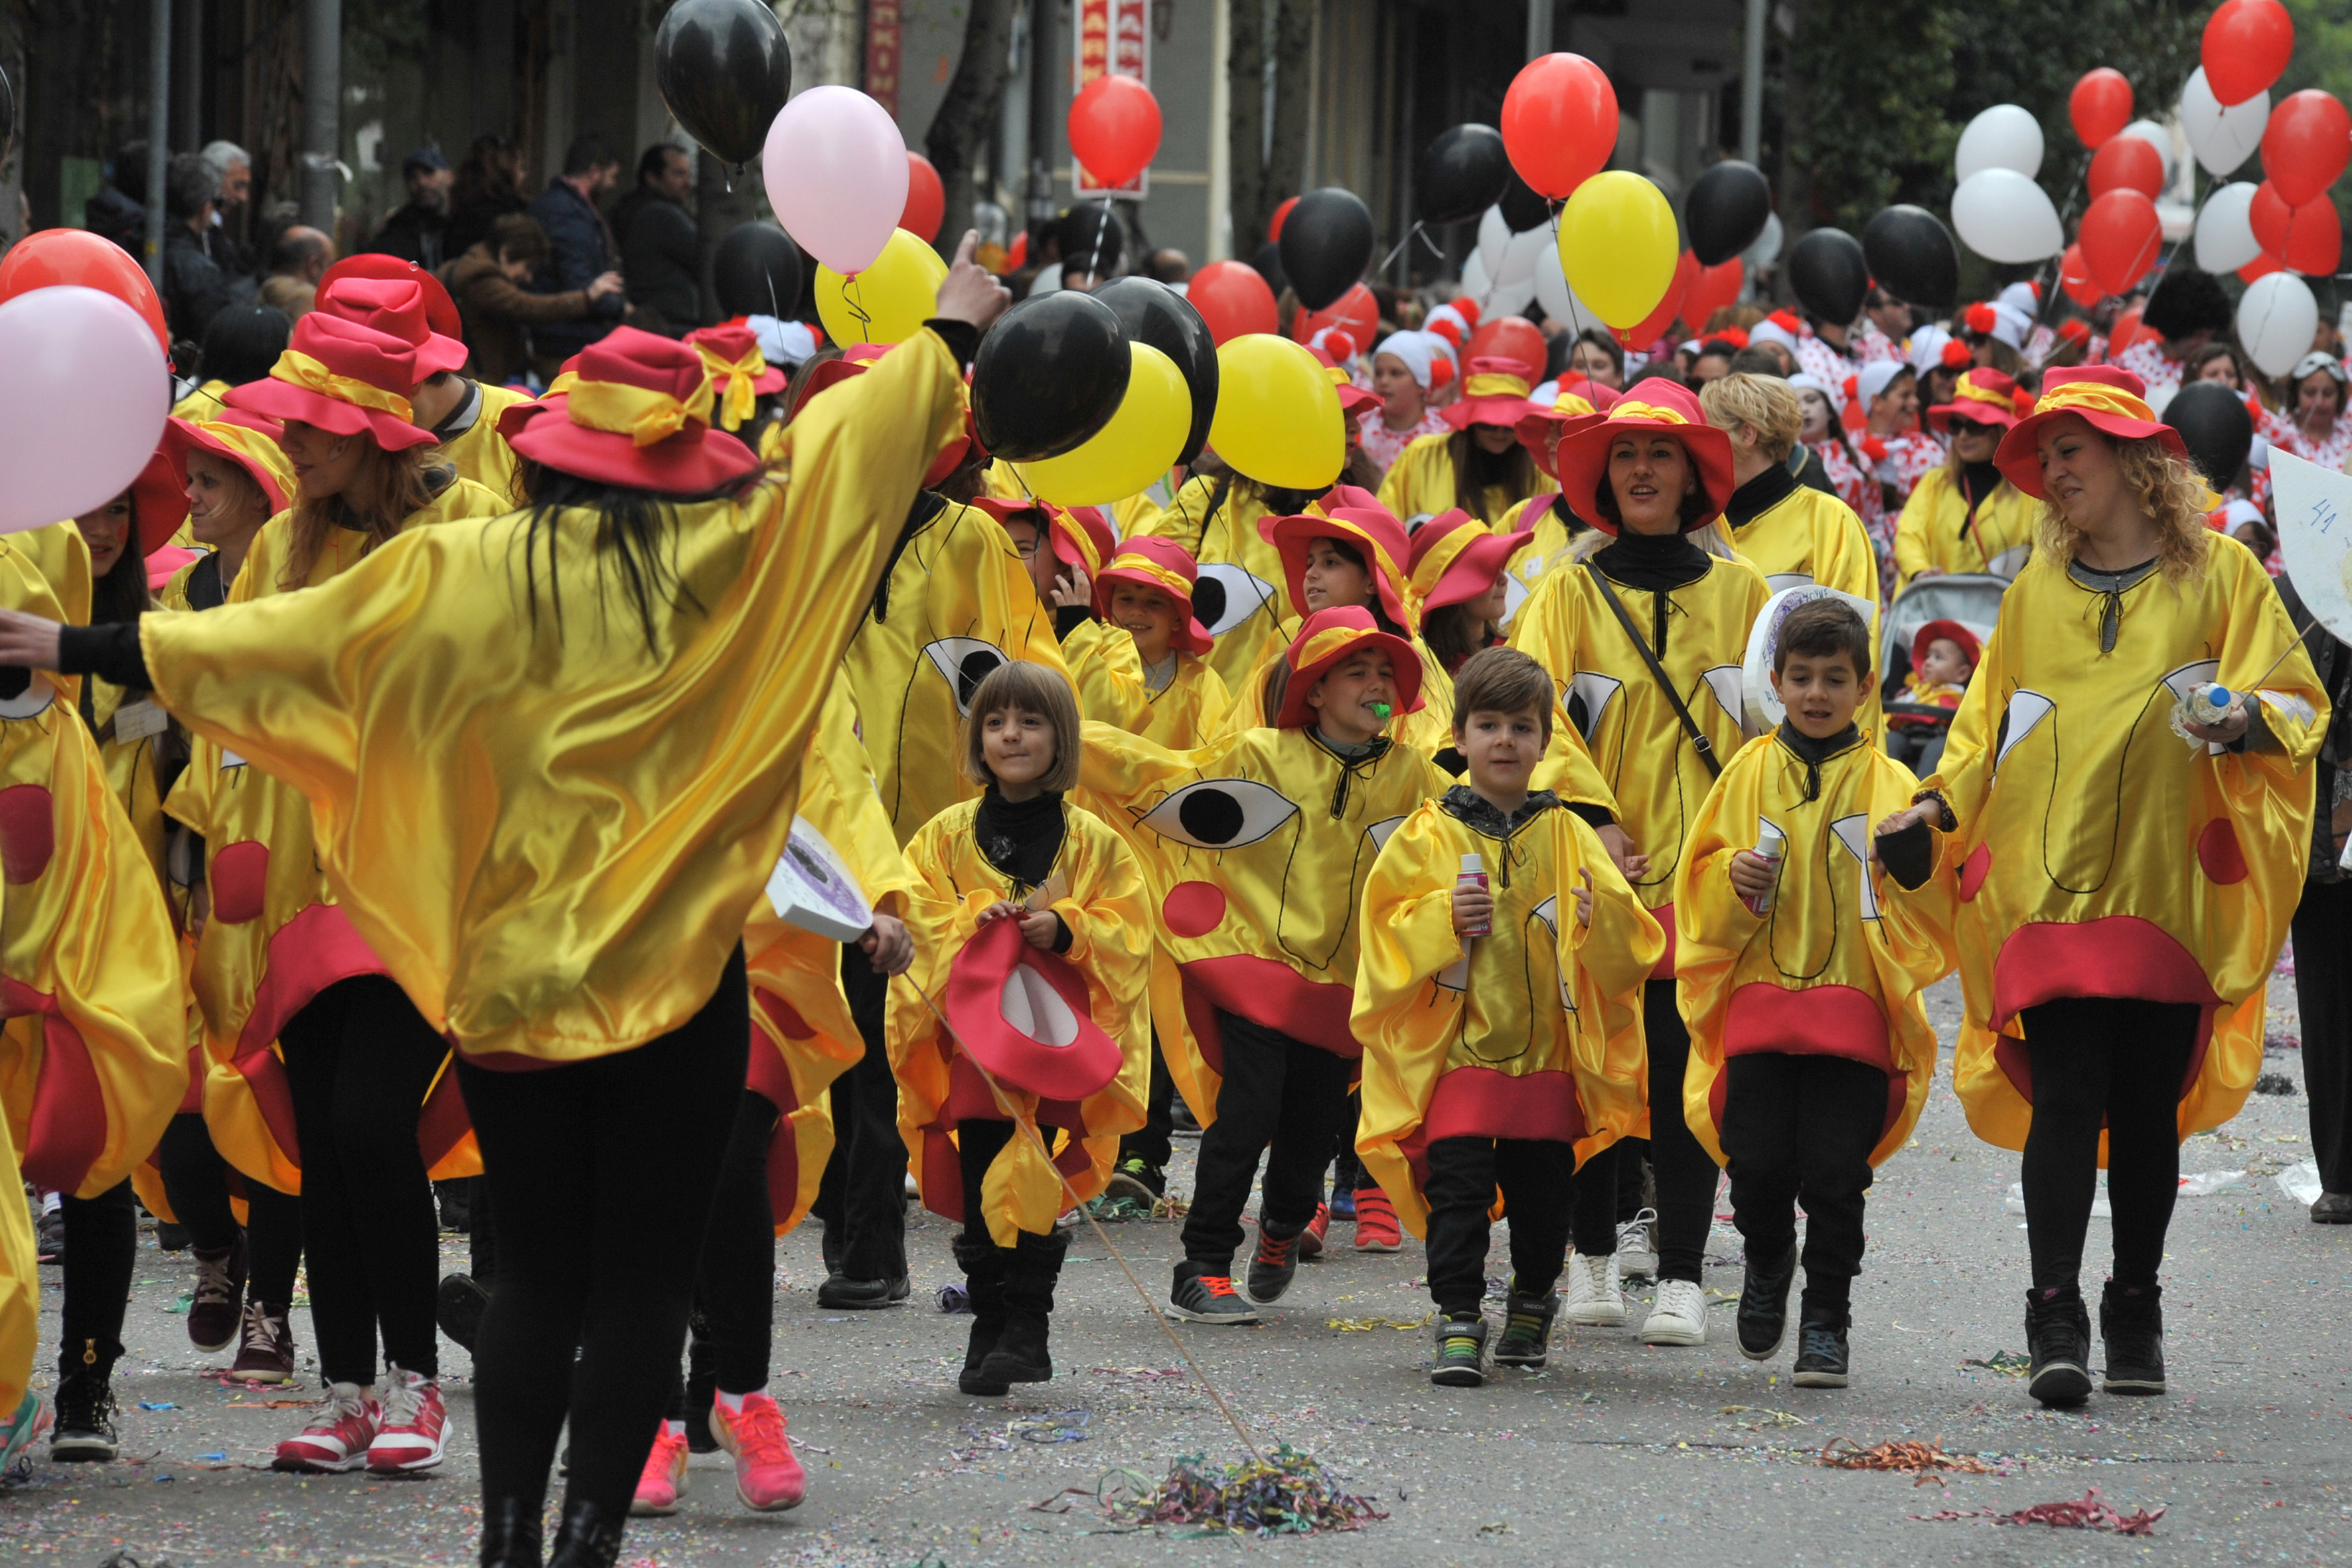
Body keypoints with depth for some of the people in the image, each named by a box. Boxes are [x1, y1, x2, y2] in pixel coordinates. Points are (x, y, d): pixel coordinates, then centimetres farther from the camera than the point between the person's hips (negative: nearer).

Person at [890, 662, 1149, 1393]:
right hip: (971, 1034, 2)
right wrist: (974, 920, -13)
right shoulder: (946, 836, 8)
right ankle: (988, 1325, 9)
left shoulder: (1093, 841, 5)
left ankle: (1028, 1326, -3)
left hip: (1056, 1030, -1)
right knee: (980, 1186, 1)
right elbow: (916, 913, 4)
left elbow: (1127, 928, 2)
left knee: (1034, 1185, -8)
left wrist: (1064, 929, -14)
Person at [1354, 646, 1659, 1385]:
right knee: (1458, 1186, -11)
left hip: (1547, 1054, 2)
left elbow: (1628, 954, 7)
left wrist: (1603, 918, -15)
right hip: (1453, 1052, -2)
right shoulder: (1428, 834, 2)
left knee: (1544, 1192, 8)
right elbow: (1385, 931, 0)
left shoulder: (1567, 836, 7)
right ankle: (1458, 1322, -4)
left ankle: (1532, 1303, 31)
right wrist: (1444, 920, -17)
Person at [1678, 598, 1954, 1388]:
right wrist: (1732, 883, -8)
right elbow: (1698, 896, 13)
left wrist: (1914, 872, -16)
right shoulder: (1747, 774, 10)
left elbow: (1929, 921, 4)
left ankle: (1826, 1321, 9)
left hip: (1855, 1004, -1)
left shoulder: (1891, 787, 6)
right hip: (1759, 997, 1)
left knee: (1834, 1174, -6)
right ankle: (1767, 1263, 26)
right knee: (1757, 1163, -4)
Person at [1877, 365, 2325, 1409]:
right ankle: (2056, 1321, -12)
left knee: (2150, 1106, 3)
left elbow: (2295, 702, 4)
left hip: (2170, 882, -1)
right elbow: (1989, 719, 20)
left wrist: (2247, 720, -17)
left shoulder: (2220, 574, 6)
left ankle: (2137, 1314, 17)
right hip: (2050, 880, 1)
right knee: (2067, 1097, -10)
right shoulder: (2037, 587, 14)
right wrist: (1941, 800, 5)